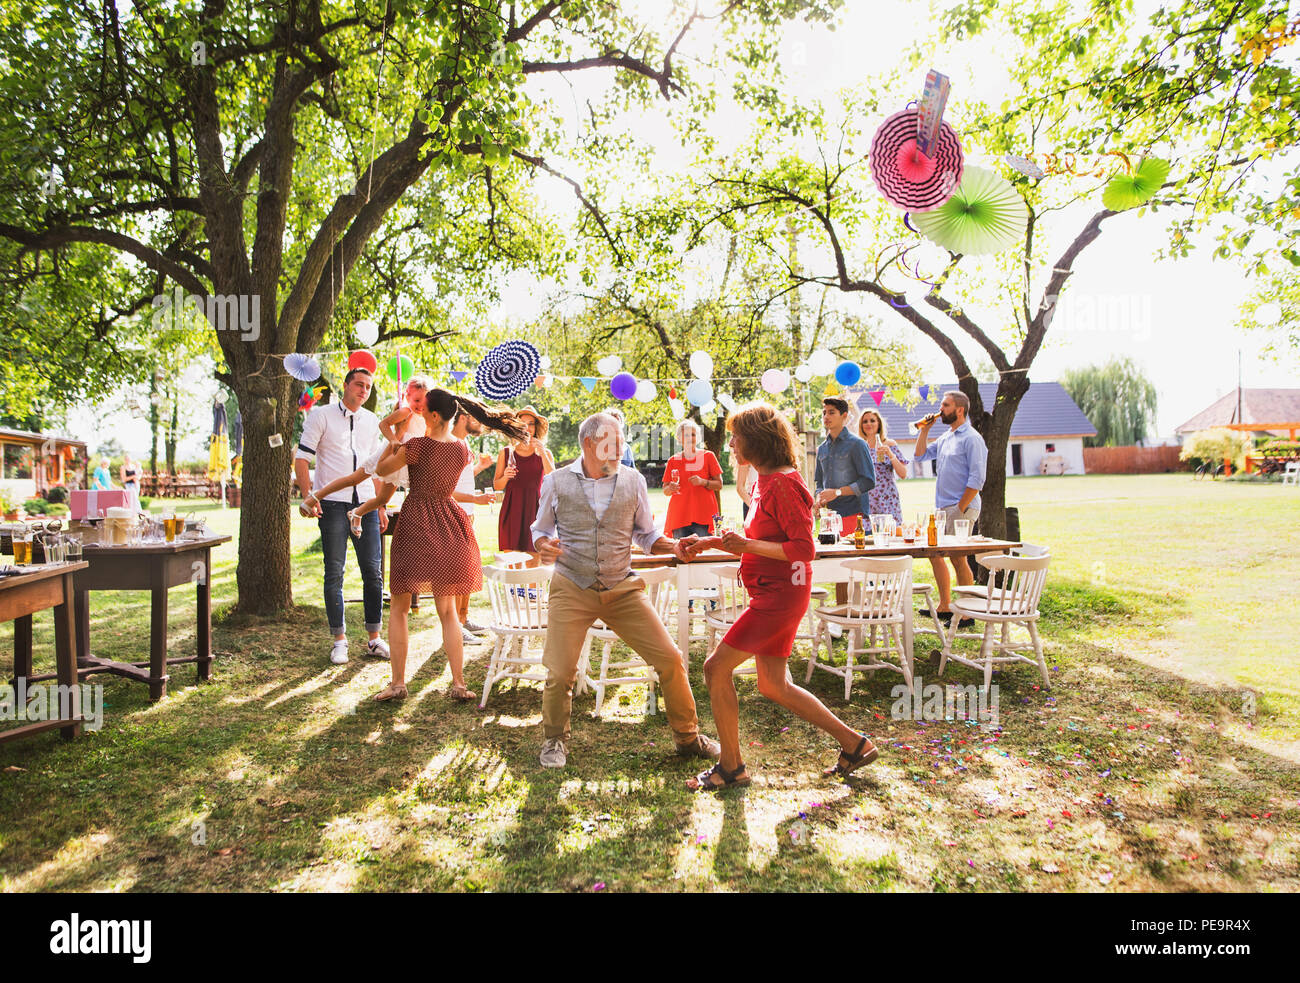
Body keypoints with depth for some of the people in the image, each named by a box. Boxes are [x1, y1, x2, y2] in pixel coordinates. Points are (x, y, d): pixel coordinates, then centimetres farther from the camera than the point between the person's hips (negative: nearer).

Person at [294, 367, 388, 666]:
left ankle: (374, 638, 13)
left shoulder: (372, 422, 15)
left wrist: (381, 507, 16)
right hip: (333, 503, -4)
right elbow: (301, 456, -2)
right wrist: (307, 496, -13)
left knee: (373, 571, 3)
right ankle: (339, 640, 9)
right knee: (334, 573, 0)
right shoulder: (322, 415, 2)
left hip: (365, 504, 4)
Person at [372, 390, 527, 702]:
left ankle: (397, 683, 10)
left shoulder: (418, 446, -15)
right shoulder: (462, 449, 3)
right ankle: (458, 684, 8)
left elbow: (382, 470, -1)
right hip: (448, 533, 5)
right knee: (447, 610, 12)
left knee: (398, 608, 8)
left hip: (416, 525, -5)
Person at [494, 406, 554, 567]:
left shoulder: (545, 453, 7)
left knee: (533, 564, -1)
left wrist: (542, 454, -14)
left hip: (534, 511, 0)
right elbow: (496, 486, 11)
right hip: (512, 511, 0)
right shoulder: (506, 453, 8)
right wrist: (505, 477, -11)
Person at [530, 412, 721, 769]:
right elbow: (541, 528, 12)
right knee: (559, 673, -4)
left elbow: (647, 534, 10)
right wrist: (544, 546, -12)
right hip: (572, 589, -1)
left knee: (670, 661, -2)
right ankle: (554, 740, 26)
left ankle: (687, 736, 20)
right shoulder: (557, 482, 0)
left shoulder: (633, 480, 3)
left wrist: (674, 546, -10)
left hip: (623, 589, 2)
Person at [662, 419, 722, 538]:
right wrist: (670, 488, -11)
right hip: (679, 517, 2)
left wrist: (703, 482, -13)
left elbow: (719, 485, 4)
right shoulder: (673, 461, 11)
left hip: (704, 515, -2)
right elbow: (665, 491, 12)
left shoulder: (708, 456, 6)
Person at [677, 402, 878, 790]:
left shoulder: (783, 484, -18)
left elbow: (804, 548, -22)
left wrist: (748, 545, -22)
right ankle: (853, 744, 26)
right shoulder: (765, 481, 13)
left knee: (716, 668, -6)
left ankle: (731, 768, 8)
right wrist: (711, 541, 13)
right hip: (772, 594, 10)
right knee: (774, 685, 15)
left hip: (779, 595, -10)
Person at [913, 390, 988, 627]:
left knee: (958, 559, -6)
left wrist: (960, 508, -18)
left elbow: (977, 479, -16)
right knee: (935, 554, 12)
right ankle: (944, 607, 22)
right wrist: (924, 430, 12)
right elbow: (921, 455, 24)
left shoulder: (971, 438, -11)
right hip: (941, 508, 9)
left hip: (960, 508, -9)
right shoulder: (945, 438, 15)